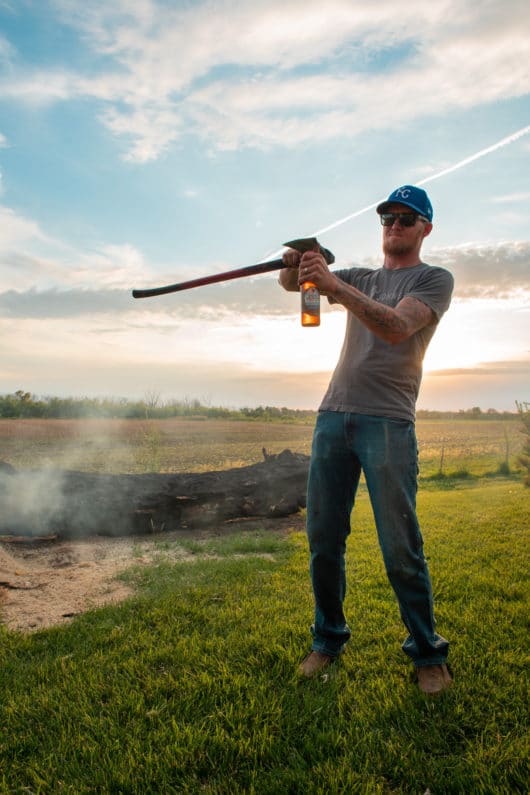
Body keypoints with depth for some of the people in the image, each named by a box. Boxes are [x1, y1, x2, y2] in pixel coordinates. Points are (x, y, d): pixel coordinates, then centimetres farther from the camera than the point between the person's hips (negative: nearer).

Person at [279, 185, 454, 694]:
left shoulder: (434, 279, 5)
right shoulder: (360, 277, 22)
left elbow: (396, 327, -14)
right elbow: (290, 284, 15)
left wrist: (332, 283, -21)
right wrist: (293, 265, -9)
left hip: (388, 422, -5)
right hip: (333, 417, 5)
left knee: (400, 548, -3)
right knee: (323, 540, 6)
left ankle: (427, 653, 15)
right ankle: (328, 639, 22)